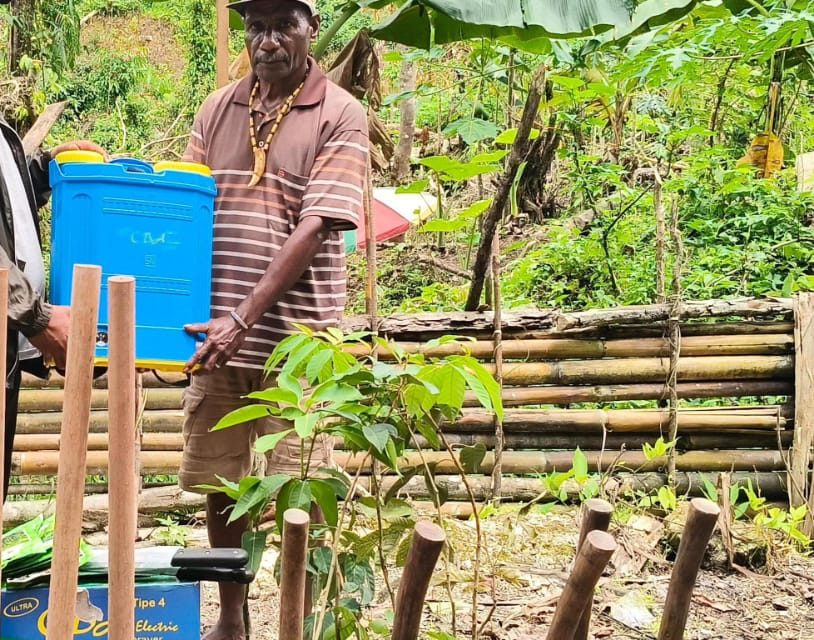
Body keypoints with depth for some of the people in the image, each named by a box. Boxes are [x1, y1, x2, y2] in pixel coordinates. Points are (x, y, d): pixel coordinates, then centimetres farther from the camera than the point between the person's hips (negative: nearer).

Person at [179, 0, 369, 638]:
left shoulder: (341, 117, -4)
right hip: (218, 335, 5)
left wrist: (246, 318, -20)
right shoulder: (218, 109, 11)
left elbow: (314, 230, -13)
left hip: (294, 340, -4)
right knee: (218, 485, 12)